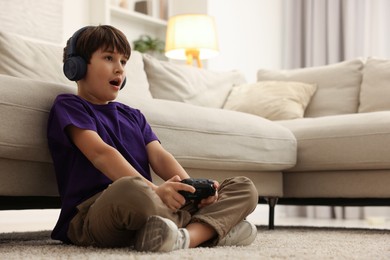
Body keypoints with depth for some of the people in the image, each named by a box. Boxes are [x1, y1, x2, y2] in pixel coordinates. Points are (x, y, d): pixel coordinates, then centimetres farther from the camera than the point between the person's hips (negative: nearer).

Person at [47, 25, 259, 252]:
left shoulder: (133, 116, 27)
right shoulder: (68, 106, 5)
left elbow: (159, 155, 11)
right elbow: (101, 153, -13)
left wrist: (193, 187, -11)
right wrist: (154, 189, -27)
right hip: (94, 213, -7)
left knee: (245, 188, -1)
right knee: (130, 189, -44)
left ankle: (187, 236, -30)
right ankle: (211, 229, -20)